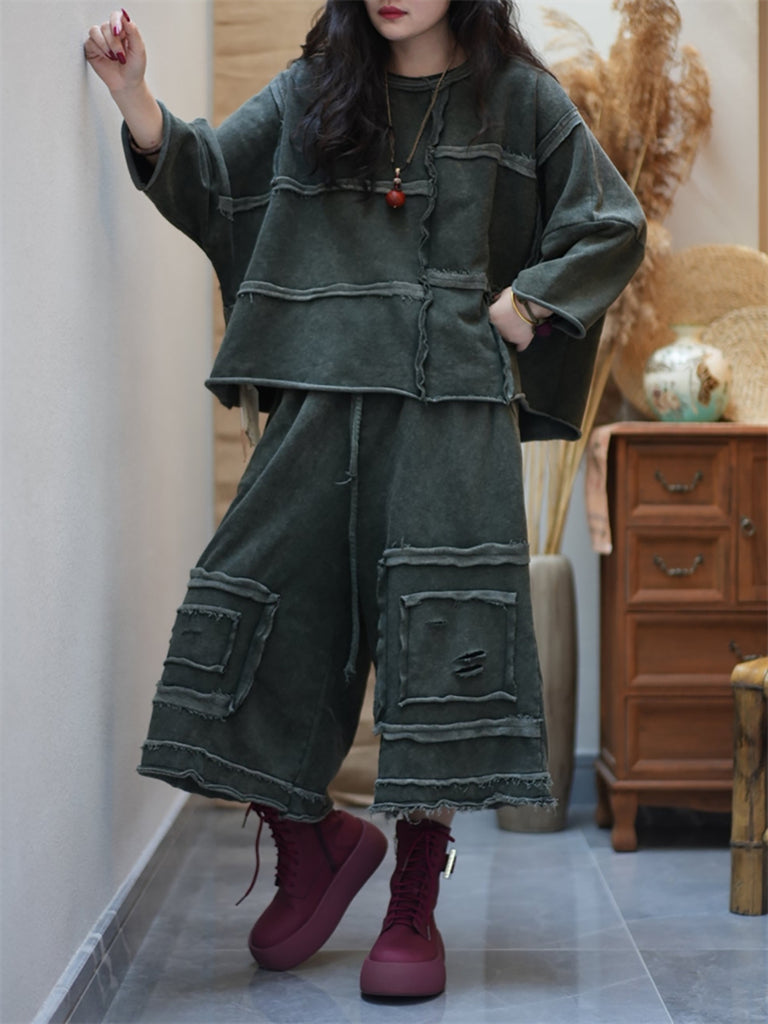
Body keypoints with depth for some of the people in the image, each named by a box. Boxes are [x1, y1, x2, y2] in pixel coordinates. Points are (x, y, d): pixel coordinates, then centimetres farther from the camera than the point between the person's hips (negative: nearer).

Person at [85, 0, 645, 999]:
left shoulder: (519, 98, 9)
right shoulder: (312, 92, 14)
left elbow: (614, 228, 10)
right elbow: (205, 180, 11)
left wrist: (524, 306, -1)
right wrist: (135, 96, -4)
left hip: (454, 404, -2)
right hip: (322, 396, 3)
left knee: (439, 631, -6)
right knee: (277, 612, -1)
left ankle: (416, 908, 5)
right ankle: (312, 843, 23)